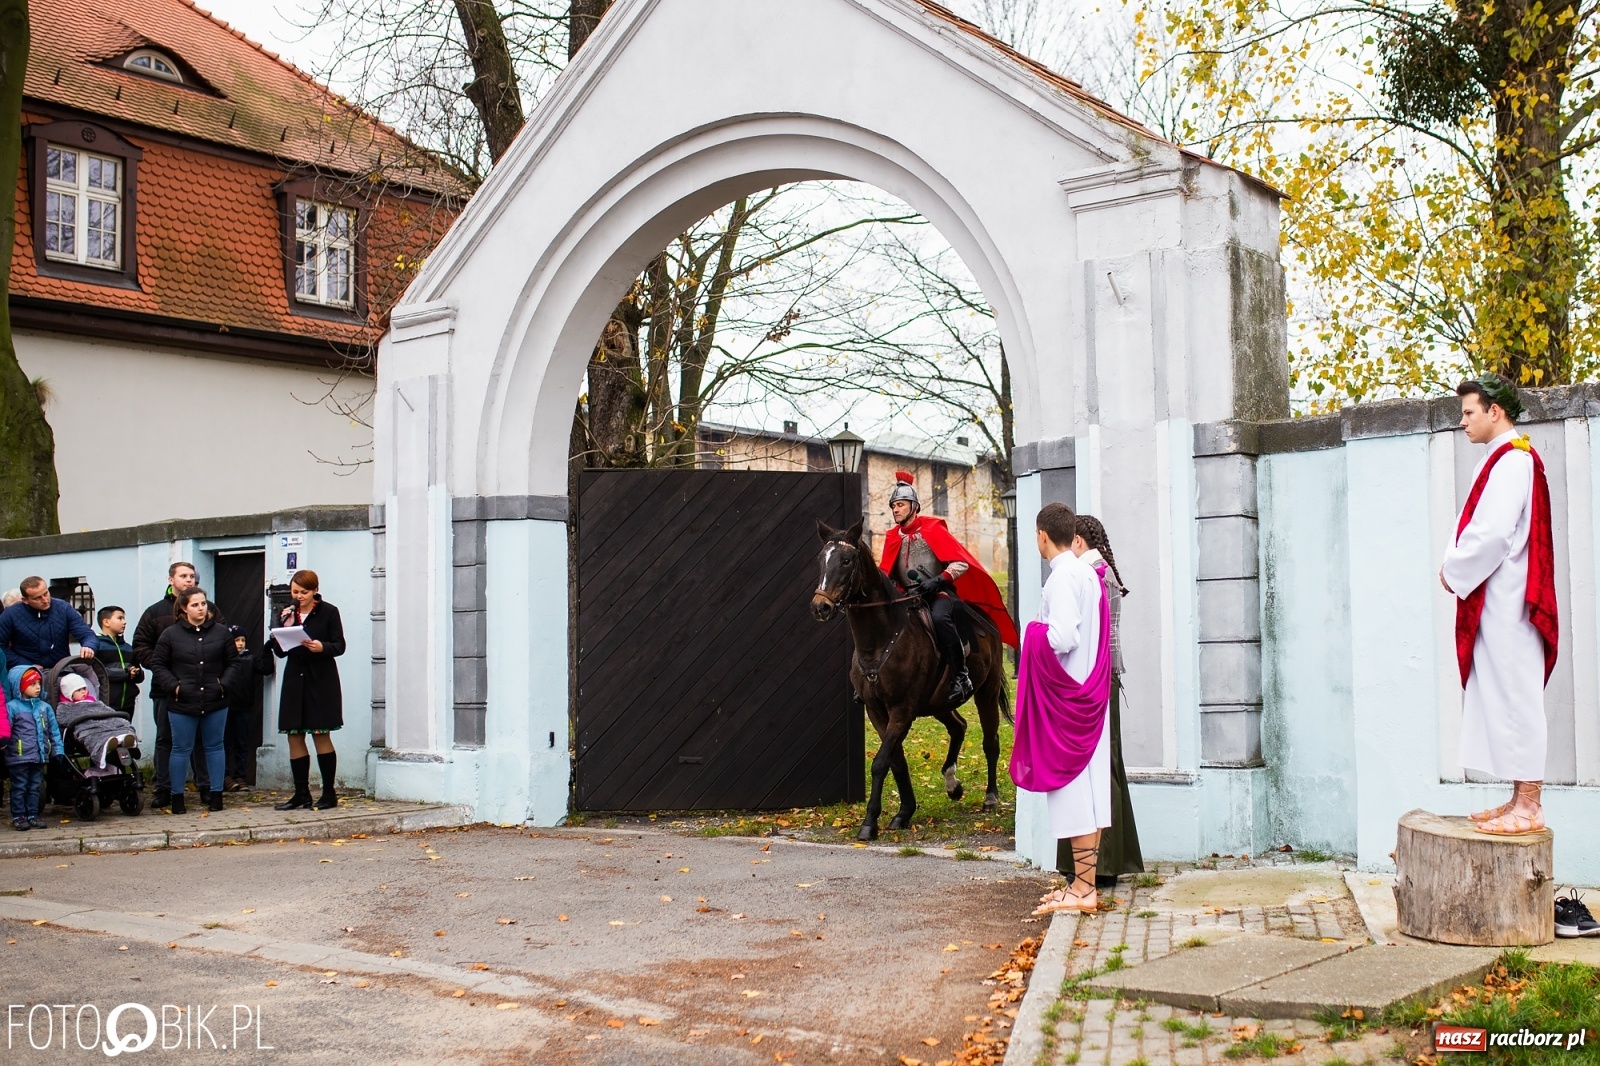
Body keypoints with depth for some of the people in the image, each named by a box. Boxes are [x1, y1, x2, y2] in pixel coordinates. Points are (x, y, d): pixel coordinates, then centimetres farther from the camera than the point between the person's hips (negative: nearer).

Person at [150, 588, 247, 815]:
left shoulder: (221, 632, 3)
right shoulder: (171, 634, -1)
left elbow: (234, 662, 8)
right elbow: (157, 664, 2)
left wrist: (224, 684, -6)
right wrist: (174, 686, -10)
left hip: (216, 703, 2)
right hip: (182, 704, -2)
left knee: (214, 747, 11)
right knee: (181, 749, 6)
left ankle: (216, 795, 19)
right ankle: (177, 797, 14)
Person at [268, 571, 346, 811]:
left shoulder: (328, 612, -2)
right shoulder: (287, 614, 11)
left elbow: (340, 645, -4)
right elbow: (279, 652, 8)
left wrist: (322, 647, -23)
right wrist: (285, 627, -7)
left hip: (321, 681, -5)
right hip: (294, 680, 5)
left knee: (321, 735, -3)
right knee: (294, 737, 3)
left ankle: (329, 793, 4)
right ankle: (301, 794, 10)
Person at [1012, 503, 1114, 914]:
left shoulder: (1063, 577, -15)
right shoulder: (1088, 573, 12)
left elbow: (1062, 637, -25)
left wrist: (1033, 637, -8)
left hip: (1064, 695, -9)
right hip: (1088, 692, 9)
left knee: (1072, 787, -6)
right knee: (1088, 785, 10)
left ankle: (1082, 889, -4)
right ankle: (1085, 882, 15)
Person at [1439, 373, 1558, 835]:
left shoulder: (1511, 461, -14)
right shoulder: (1504, 459, 17)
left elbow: (1491, 533, -22)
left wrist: (1455, 571, -9)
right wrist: (1457, 566, 5)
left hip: (1507, 604, -10)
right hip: (1496, 602, 10)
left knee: (1514, 697, -7)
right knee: (1504, 698, 11)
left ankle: (1528, 807, -3)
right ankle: (1519, 800, 17)